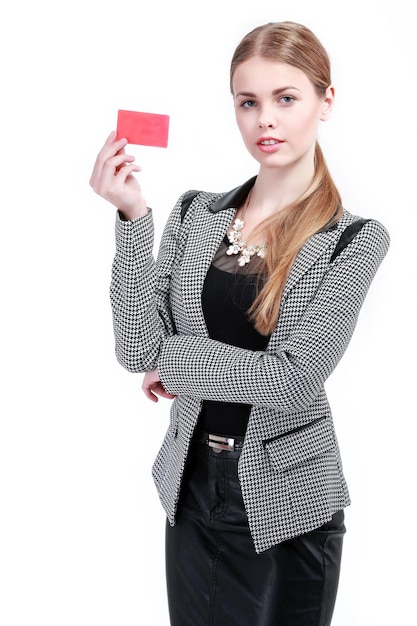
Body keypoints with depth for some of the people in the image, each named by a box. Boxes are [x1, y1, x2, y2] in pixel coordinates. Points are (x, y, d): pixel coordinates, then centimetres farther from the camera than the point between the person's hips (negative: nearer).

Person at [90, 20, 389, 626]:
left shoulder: (356, 238, -10)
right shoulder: (195, 215, 0)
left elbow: (293, 377, -18)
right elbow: (138, 348, -9)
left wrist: (172, 359, -9)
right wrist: (132, 216, -15)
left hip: (287, 502, -3)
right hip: (191, 486, 4)